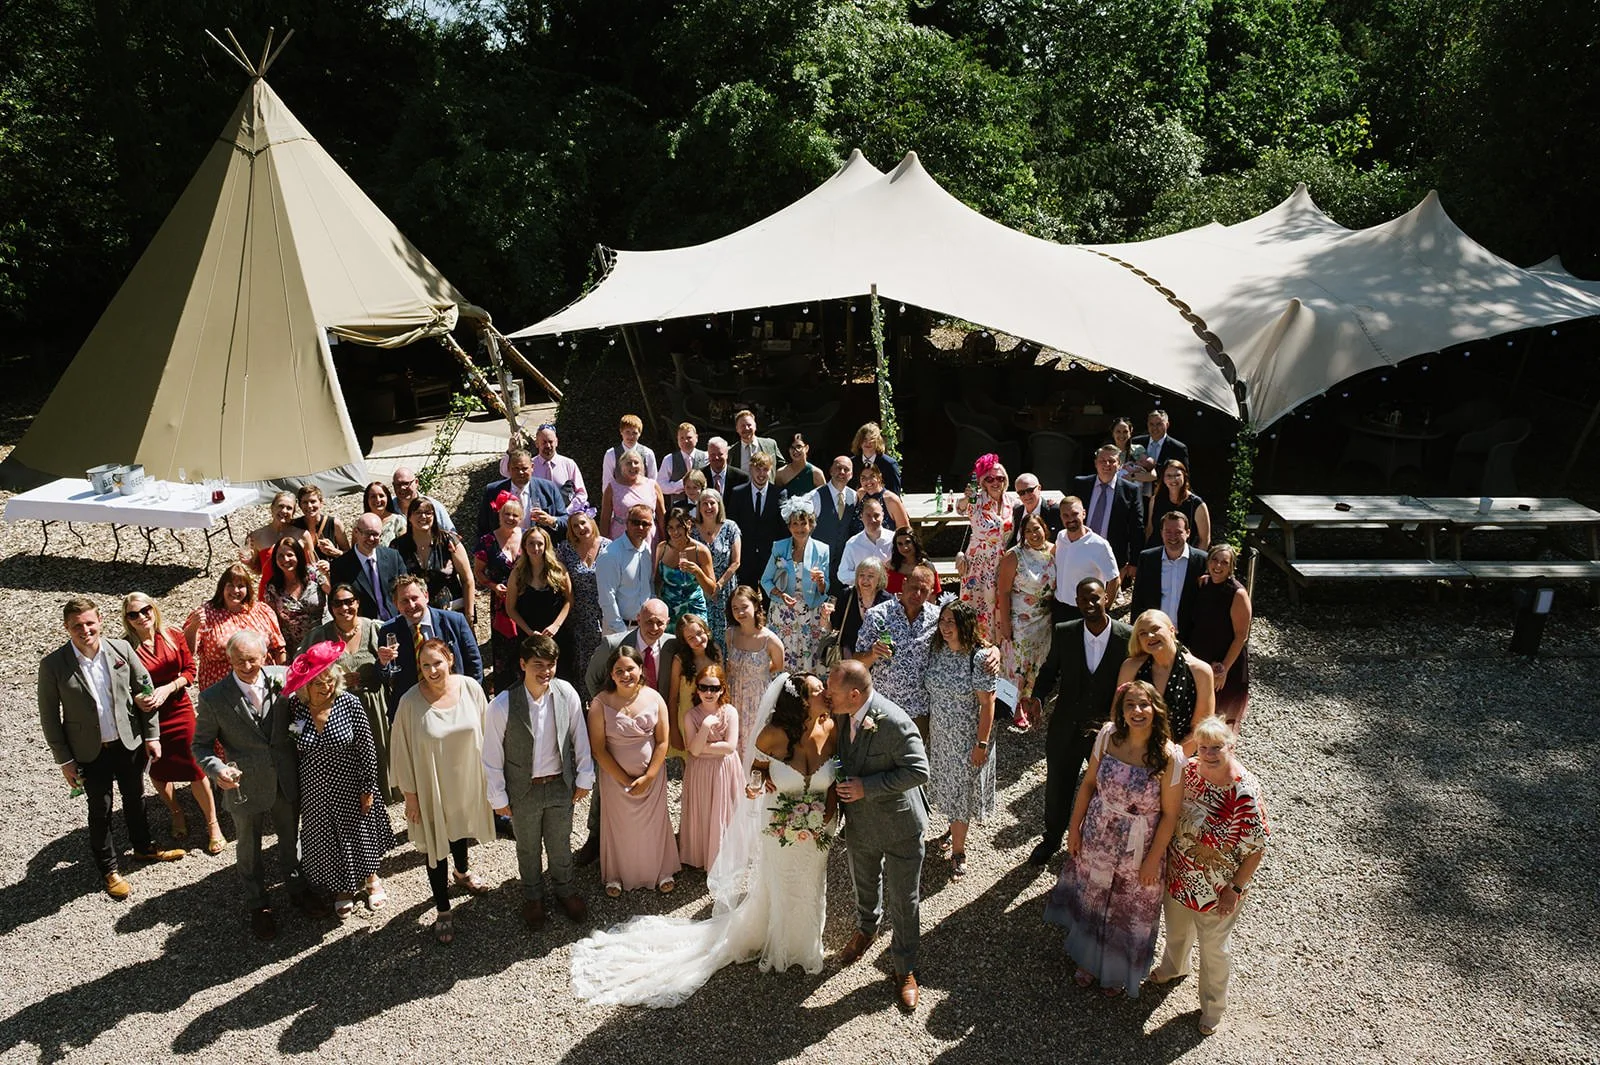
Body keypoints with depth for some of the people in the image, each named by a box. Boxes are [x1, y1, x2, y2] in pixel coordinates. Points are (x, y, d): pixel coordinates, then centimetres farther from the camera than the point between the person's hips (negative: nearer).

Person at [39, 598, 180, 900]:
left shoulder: (121, 649, -10)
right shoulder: (53, 665, -16)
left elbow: (146, 690, 0)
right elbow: (49, 717, -7)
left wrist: (152, 735, 0)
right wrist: (64, 760, -6)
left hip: (130, 743, 2)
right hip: (91, 753, -2)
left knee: (135, 799, 21)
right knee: (100, 810, 13)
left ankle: (144, 847, 45)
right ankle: (108, 869, 32)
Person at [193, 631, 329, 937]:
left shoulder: (282, 679, -13)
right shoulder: (213, 698, -17)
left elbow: (298, 716, 5)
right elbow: (201, 744, -6)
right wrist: (217, 769, -24)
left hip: (287, 782, 2)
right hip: (246, 787, -2)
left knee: (291, 838, 23)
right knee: (249, 849, 19)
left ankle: (298, 889, 48)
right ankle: (257, 905, 42)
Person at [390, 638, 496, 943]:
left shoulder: (470, 687, -15)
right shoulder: (410, 702, -21)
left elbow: (486, 732, -2)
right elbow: (402, 752, -12)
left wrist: (490, 771, 3)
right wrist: (410, 795, -8)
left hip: (467, 781, 3)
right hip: (431, 788, -3)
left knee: (462, 830, 29)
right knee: (436, 848, 10)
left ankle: (463, 873, 59)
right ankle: (443, 911, 30)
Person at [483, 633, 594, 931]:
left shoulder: (566, 694, -17)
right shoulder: (503, 705, -24)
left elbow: (580, 738, -3)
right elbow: (492, 755, -12)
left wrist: (584, 778, 3)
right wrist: (498, 797, -5)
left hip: (561, 784, 2)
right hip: (524, 791, -1)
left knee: (560, 844, 22)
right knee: (528, 849, 22)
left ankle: (564, 889, 49)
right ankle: (533, 897, 48)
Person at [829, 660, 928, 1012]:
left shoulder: (894, 722, -32)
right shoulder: (844, 715, -10)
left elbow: (919, 771, -29)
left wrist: (866, 787, -30)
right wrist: (842, 781, -9)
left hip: (899, 825, -6)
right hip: (860, 822, 6)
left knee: (904, 901, 10)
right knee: (864, 884, 30)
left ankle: (905, 968, 32)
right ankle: (866, 929, 58)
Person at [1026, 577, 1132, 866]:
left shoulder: (1128, 638, -16)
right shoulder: (1064, 633, -12)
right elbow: (1050, 669, 2)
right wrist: (1037, 695, -15)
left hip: (1108, 730, -1)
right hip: (1066, 728, 2)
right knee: (1057, 788, 19)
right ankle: (1051, 839, 46)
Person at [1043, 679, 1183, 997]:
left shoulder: (1170, 756, -24)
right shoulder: (1108, 736, -14)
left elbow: (1169, 814, -15)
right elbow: (1089, 783, -2)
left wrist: (1153, 860, -11)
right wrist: (1074, 827, 1)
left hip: (1137, 852, -3)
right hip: (1096, 841, 3)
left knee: (1129, 912, 20)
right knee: (1091, 900, 24)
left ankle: (1118, 971, 48)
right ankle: (1089, 958, 52)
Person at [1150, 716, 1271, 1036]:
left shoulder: (1245, 793, -31)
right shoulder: (1189, 770, -14)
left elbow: (1256, 848, -21)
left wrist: (1235, 889, -16)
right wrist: (1163, 858, 6)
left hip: (1215, 887, -5)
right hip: (1178, 874, 5)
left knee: (1213, 949, 19)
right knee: (1176, 928, 31)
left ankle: (1213, 1007, 45)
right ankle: (1174, 967, 62)